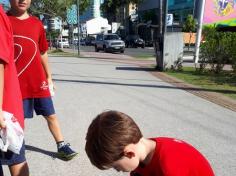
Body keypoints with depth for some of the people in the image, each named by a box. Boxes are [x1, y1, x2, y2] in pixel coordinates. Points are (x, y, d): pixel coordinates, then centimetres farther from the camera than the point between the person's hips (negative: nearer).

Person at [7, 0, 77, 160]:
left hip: (38, 82, 3)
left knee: (51, 115, 11)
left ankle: (62, 146, 24)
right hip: (16, 84, -3)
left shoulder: (37, 23, 8)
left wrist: (49, 78, 16)